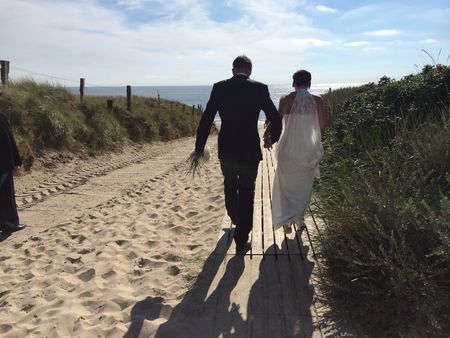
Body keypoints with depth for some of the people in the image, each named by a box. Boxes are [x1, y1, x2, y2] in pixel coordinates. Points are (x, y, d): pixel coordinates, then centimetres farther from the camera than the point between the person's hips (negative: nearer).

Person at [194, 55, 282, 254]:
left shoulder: (219, 88, -3)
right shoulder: (260, 89, -7)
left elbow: (206, 120, -4)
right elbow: (275, 119, -4)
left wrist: (199, 148, 3)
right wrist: (273, 139, 16)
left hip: (226, 150, 3)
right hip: (250, 150, -2)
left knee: (230, 186, 27)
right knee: (246, 194, 9)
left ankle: (234, 218, 51)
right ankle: (241, 241, 10)